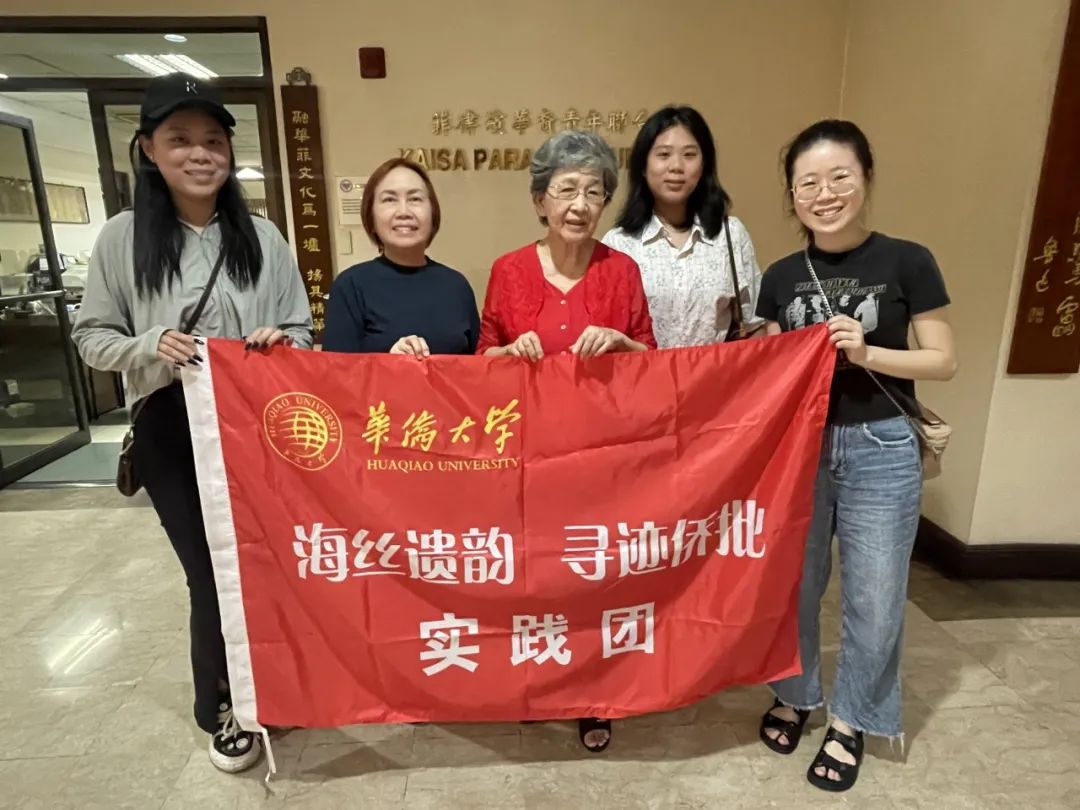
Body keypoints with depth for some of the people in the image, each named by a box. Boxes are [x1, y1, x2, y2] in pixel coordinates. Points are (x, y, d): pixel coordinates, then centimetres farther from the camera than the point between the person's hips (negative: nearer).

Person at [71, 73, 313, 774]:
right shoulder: (123, 238, 0)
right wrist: (149, 347, -15)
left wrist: (282, 342, -16)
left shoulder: (262, 237, 2)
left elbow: (303, 335, 6)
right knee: (210, 573, 6)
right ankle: (221, 709, 32)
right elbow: (91, 337, 4)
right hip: (170, 429, -1)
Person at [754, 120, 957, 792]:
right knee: (794, 583, 14)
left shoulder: (907, 263, -5)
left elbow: (944, 360, -5)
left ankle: (852, 720, 33)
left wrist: (865, 352, -18)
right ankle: (795, 694, 38)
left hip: (881, 449, -2)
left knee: (873, 596, 10)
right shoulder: (781, 277, 4)